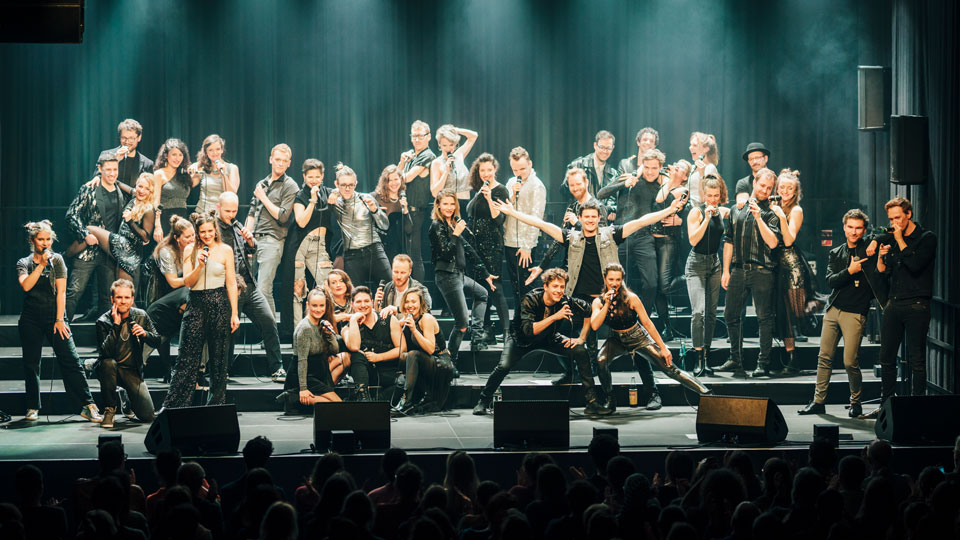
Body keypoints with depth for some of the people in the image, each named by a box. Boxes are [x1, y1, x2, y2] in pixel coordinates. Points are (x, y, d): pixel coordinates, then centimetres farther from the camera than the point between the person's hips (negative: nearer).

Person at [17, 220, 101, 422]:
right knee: (31, 364, 6)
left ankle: (88, 405, -11)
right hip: (30, 319, 1)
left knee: (71, 360, -8)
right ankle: (32, 408, 17)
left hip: (54, 317, -1)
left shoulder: (57, 260, 5)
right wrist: (42, 265, -14)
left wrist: (59, 319, -6)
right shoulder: (24, 263, 7)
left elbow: (61, 291, 0)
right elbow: (26, 285, -12)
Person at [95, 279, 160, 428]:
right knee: (108, 363, -40)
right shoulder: (103, 321, -14)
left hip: (132, 371, 2)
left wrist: (145, 334, -20)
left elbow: (157, 342, 2)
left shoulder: (141, 316, -4)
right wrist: (116, 325, -31)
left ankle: (127, 400, 24)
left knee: (147, 415, -13)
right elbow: (106, 352, -27)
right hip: (110, 370, -2)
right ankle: (109, 410, -18)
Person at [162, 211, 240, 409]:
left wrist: (234, 314, -1)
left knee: (218, 359, 4)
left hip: (219, 304, 0)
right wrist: (199, 265, -16)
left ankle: (216, 405, 13)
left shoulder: (225, 250, 3)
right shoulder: (190, 250, 6)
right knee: (187, 358, -3)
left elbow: (231, 284, 3)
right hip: (196, 304, 0)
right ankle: (172, 406, -3)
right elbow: (187, 282, 2)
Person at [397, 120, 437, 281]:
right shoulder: (410, 154, 16)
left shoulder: (428, 156, -9)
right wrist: (402, 162, -2)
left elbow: (407, 178, -14)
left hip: (417, 211, -8)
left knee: (415, 255, -7)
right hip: (406, 209, 8)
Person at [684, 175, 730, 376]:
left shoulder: (722, 212, 8)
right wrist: (707, 218, -21)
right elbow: (693, 239, -14)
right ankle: (698, 359, -13)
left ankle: (706, 357, 10)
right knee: (698, 311, -16)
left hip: (714, 263, 6)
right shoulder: (696, 211, -7)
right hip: (697, 264, -6)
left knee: (711, 313, 4)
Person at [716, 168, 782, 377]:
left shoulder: (771, 212, 1)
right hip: (738, 271, 5)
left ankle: (763, 363, 1)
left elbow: (773, 242, -11)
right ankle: (736, 360, 21)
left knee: (764, 317, -4)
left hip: (762, 271, -5)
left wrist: (758, 217, -16)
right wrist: (726, 270, 11)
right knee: (731, 316, 9)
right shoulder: (737, 209, 14)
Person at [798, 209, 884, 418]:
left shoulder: (869, 250, 2)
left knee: (850, 362, -7)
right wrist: (850, 271, -13)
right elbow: (831, 280, 1)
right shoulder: (836, 254, 12)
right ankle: (818, 401, 13)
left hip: (855, 313, -4)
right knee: (824, 357, 5)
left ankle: (856, 401, 13)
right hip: (833, 309, 4)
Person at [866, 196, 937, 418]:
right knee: (887, 357, 7)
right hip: (894, 304, 6)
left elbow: (915, 266, -16)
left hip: (917, 305, -6)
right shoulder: (892, 238, 14)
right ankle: (886, 405, 15)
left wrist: (900, 241, -10)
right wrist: (881, 257, -2)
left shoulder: (926, 238, -2)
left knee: (916, 358, -4)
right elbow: (884, 273, 17)